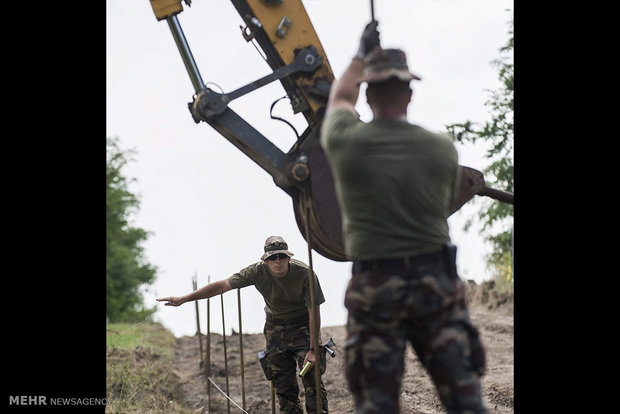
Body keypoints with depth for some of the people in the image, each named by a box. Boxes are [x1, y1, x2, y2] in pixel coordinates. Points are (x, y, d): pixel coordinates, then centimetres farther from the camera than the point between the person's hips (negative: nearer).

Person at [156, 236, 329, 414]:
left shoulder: (305, 274, -24)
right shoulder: (258, 271, -18)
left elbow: (314, 312, -18)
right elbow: (222, 285, -14)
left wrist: (313, 349, -22)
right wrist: (183, 299, -14)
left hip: (303, 326, -3)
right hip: (275, 327, 3)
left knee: (312, 379, -13)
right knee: (283, 385, 1)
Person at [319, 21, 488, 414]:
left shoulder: (346, 142, -6)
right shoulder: (442, 148, -4)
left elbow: (340, 97, 17)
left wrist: (362, 55, 33)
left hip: (374, 284, 0)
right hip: (436, 279, 1)